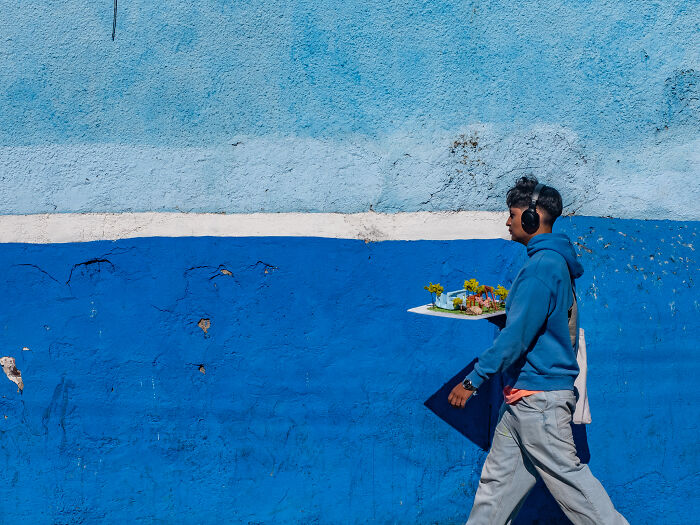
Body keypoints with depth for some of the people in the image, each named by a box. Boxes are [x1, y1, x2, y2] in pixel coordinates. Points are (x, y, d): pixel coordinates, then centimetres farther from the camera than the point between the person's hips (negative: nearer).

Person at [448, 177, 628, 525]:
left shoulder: (542, 266, -18)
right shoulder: (555, 262, 14)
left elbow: (516, 336, -21)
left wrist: (472, 381, -18)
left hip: (538, 396, -10)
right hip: (523, 396, 10)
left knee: (566, 476, -4)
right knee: (498, 478, 12)